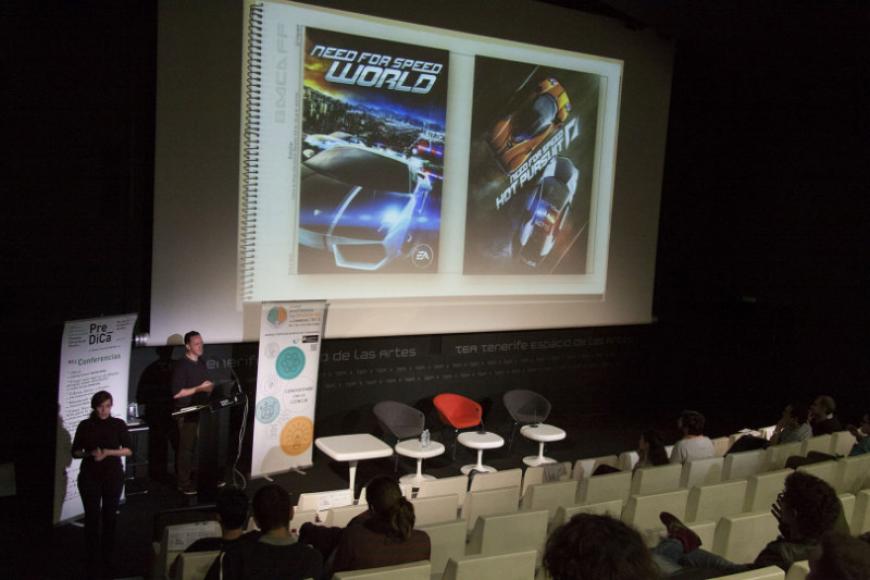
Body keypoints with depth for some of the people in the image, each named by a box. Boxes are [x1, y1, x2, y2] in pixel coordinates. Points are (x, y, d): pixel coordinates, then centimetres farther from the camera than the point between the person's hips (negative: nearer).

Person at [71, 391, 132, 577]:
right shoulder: (85, 426, 0)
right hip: (90, 477, 0)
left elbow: (128, 450, -1)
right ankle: (93, 560, 4)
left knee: (109, 517, 5)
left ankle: (107, 558, 17)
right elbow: (75, 452, 3)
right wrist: (90, 453, -16)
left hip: (113, 476, 0)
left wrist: (108, 452, -16)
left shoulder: (119, 424, -1)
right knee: (92, 518, -4)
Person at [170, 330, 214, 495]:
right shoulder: (181, 365, -14)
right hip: (185, 413, -7)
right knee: (185, 448, -1)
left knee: (197, 447, 10)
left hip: (200, 410, 7)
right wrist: (199, 388, -19)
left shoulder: (202, 363, 11)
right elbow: (176, 393, -19)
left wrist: (210, 387, 1)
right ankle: (183, 484, 8)